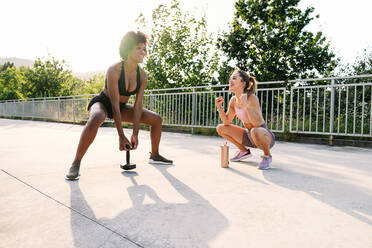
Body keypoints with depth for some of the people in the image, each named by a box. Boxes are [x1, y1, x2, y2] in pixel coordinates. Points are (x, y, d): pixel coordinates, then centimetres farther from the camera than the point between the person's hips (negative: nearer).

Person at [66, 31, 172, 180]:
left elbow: (138, 105, -10)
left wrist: (135, 134, -15)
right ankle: (76, 163, -30)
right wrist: (121, 137, -30)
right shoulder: (114, 70, -27)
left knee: (156, 119, 0)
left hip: (122, 107, 6)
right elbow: (114, 105, -29)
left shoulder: (142, 76, -10)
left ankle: (154, 155, 19)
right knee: (96, 119, -42)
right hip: (102, 103, -6)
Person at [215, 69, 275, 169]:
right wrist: (219, 107, -10)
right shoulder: (233, 100, -2)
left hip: (265, 135, -7)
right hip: (250, 136, 7)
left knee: (255, 131, -41)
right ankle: (244, 151, 19)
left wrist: (246, 105, -39)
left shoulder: (252, 98, -22)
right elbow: (227, 122, 3)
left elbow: (258, 123, -32)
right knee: (221, 128, 2)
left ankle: (267, 156, -7)